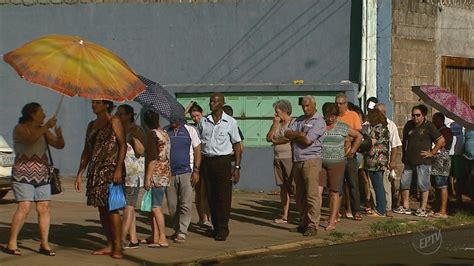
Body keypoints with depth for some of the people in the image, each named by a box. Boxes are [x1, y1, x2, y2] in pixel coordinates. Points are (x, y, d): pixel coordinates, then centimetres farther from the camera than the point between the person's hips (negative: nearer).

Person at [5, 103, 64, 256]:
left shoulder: (43, 130, 14)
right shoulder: (20, 128, -4)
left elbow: (59, 145, 10)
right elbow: (30, 138, -25)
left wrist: (59, 135, -11)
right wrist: (46, 127, -27)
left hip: (41, 176, 6)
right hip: (23, 174, -6)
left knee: (44, 208, -2)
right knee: (24, 208, -16)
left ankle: (44, 244, 1)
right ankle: (11, 243, -12)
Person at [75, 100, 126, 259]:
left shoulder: (114, 122, -2)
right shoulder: (92, 125, 18)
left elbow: (123, 146, -10)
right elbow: (86, 151, 20)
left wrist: (118, 169, -20)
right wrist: (80, 173, 15)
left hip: (111, 169, -7)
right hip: (95, 171, 7)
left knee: (111, 208, -12)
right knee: (102, 209, 6)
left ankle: (118, 247, -12)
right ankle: (109, 245, 11)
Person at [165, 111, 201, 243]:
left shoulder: (190, 130, 4)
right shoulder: (165, 132, 9)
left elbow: (197, 151, 4)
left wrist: (196, 171, -5)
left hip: (186, 172, -3)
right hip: (169, 173, 3)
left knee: (186, 205, -9)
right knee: (172, 205, 5)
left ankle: (182, 233, -8)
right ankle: (177, 229, 19)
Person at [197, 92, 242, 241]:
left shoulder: (230, 122, 0)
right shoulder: (203, 122, 8)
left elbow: (237, 145, 2)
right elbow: (198, 144, 11)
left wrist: (237, 167, -5)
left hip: (223, 161, -3)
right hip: (207, 161, 3)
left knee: (223, 197, -6)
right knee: (210, 196, 5)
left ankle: (223, 229, -2)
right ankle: (215, 227, 14)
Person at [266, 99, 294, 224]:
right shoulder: (277, 123, 17)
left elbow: (288, 137, -17)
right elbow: (269, 138, 10)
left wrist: (275, 140, 1)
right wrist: (275, 125, -1)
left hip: (289, 158, -7)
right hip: (278, 158, 7)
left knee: (293, 186, -11)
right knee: (283, 187, 8)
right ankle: (284, 216, 10)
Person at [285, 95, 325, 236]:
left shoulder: (319, 122, -4)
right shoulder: (299, 120, 20)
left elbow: (307, 140, -13)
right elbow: (287, 134, 8)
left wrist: (295, 135, 3)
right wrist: (300, 135, -6)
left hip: (311, 161, -8)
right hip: (297, 161, 8)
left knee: (312, 195, -10)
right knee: (299, 196, 9)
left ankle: (312, 225, -11)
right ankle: (304, 223, 16)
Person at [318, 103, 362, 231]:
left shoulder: (343, 127, 4)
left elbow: (358, 136, 15)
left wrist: (351, 151, 11)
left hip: (337, 163, 0)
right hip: (319, 162, 0)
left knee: (334, 192, 3)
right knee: (317, 190, -11)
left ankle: (332, 221, 7)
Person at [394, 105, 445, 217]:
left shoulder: (428, 126, -6)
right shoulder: (409, 125, 11)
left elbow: (441, 140, -8)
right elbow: (404, 141, 25)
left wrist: (432, 153, -9)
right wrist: (404, 154, 17)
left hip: (423, 160, -6)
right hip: (409, 160, 6)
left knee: (423, 184, -3)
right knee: (404, 183, 8)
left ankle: (423, 209, 1)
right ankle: (405, 207, 18)